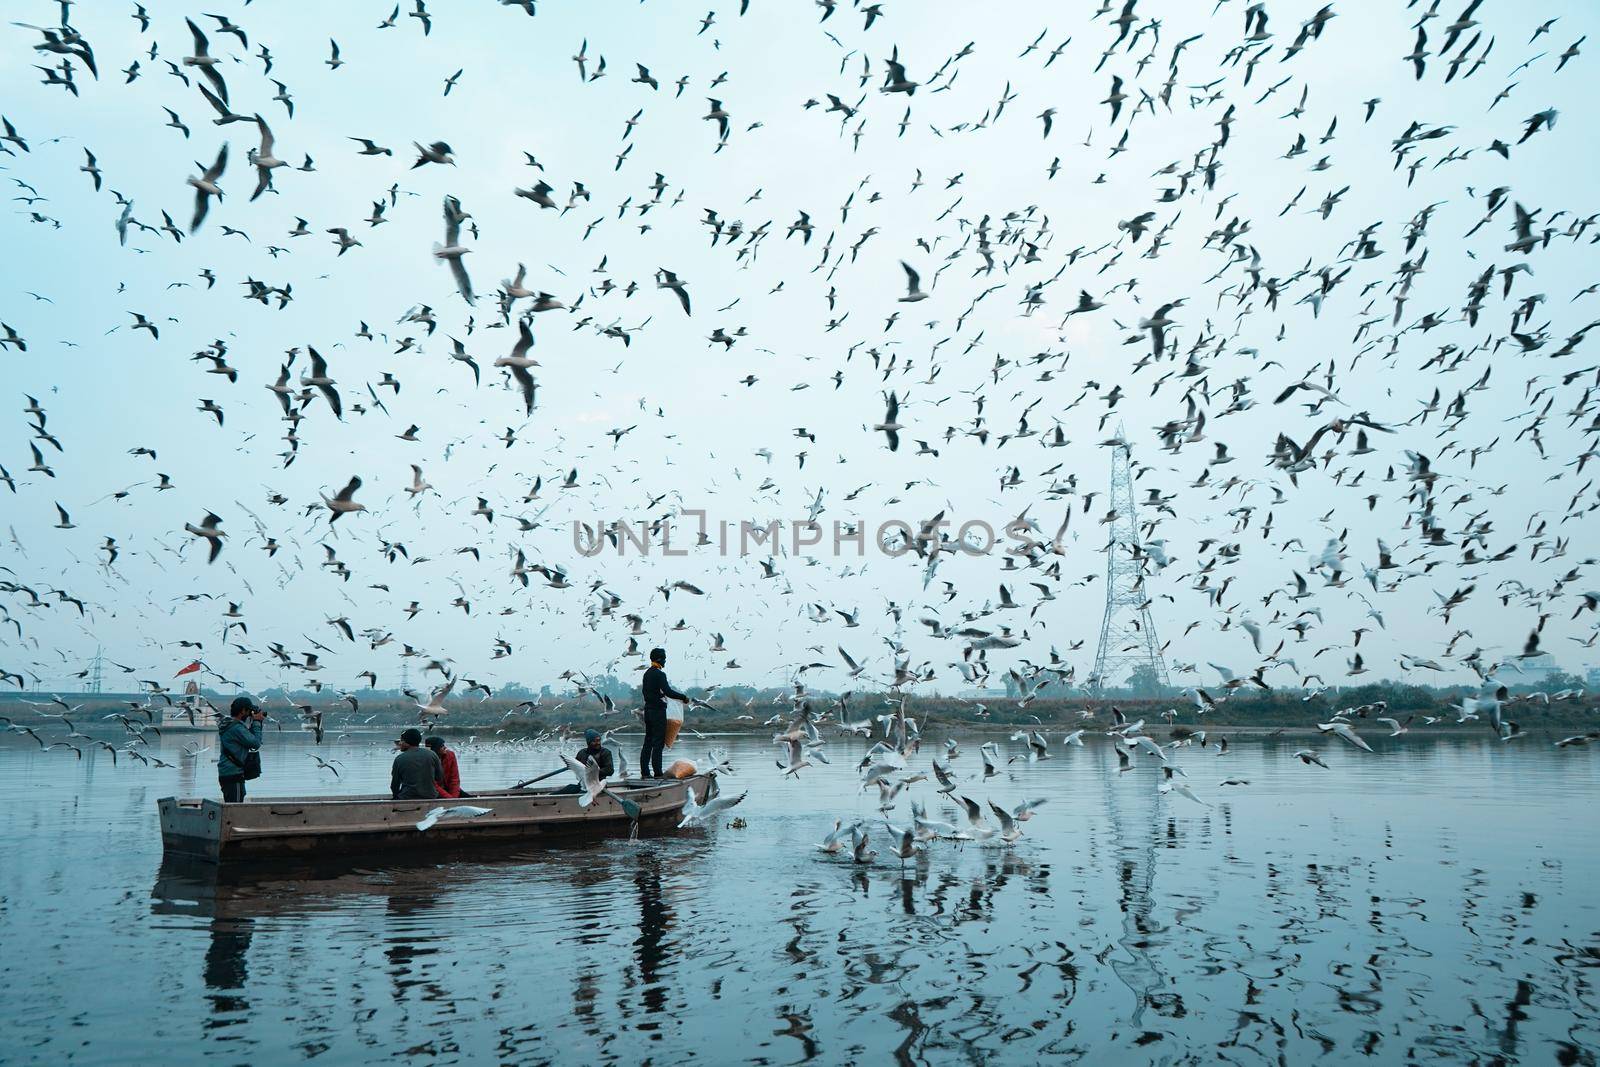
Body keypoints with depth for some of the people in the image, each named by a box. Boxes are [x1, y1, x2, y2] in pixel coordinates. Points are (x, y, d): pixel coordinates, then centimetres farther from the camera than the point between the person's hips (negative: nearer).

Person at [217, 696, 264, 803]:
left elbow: (249, 738, 17)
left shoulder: (227, 725, 14)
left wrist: (255, 723, 9)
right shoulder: (237, 727, -17)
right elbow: (256, 743, -16)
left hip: (225, 774, 10)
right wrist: (256, 722, -7)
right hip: (234, 775, -10)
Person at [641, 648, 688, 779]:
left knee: (648, 741, 11)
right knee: (658, 743, -6)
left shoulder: (647, 673, 12)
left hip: (648, 710, 9)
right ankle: (657, 773, -6)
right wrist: (684, 697, -14)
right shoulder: (660, 674, -15)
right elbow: (668, 691, -23)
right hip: (658, 710, -9)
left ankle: (644, 772, 12)